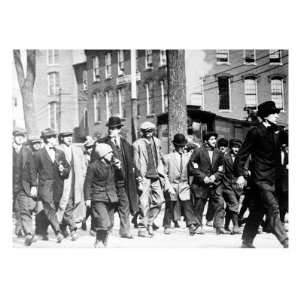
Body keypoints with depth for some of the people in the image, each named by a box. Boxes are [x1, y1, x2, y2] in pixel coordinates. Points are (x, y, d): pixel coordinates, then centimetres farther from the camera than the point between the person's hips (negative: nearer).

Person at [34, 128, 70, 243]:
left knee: (52, 210, 8)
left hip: (58, 187, 5)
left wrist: (63, 170, -5)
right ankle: (58, 232, -26)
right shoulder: (39, 154, -1)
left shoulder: (60, 153, 13)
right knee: (50, 209, -17)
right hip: (45, 186, -5)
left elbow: (67, 169, 17)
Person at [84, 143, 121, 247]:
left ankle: (105, 243, 21)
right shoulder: (93, 166, -8)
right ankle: (98, 243, -1)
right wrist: (87, 198, -11)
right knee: (103, 223, -15)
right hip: (98, 198, -6)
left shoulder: (112, 164, 10)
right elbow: (87, 183, -6)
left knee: (109, 224, 9)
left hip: (111, 198, 6)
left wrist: (118, 168, 1)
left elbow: (120, 178, 20)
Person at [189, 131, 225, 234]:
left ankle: (219, 227, -5)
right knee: (198, 207, 2)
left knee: (219, 205, -7)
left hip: (214, 185, 4)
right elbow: (192, 168, -6)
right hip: (200, 185, -4)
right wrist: (204, 177, -13)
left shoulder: (218, 153, 11)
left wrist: (215, 176, -6)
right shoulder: (198, 151, -3)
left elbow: (220, 170, 14)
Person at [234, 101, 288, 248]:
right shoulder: (255, 132, -8)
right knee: (273, 209, -14)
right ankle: (285, 242, -18)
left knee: (258, 211, 12)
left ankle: (247, 242, 21)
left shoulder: (276, 132, 12)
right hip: (261, 179, -7)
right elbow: (242, 154, -7)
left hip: (272, 179, 7)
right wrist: (240, 175, -15)